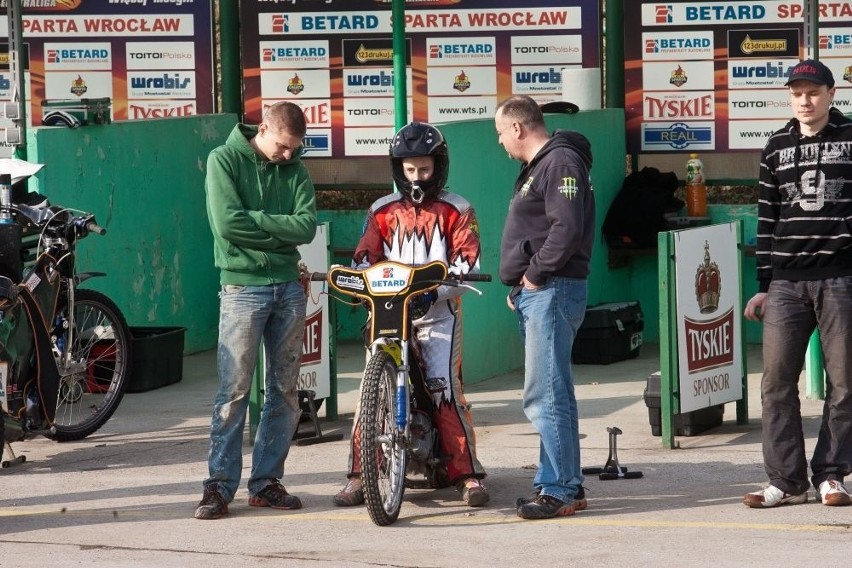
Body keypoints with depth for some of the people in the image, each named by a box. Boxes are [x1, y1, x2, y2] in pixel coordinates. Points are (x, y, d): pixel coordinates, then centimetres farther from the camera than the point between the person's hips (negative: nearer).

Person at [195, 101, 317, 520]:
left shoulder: (294, 169, 10)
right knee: (234, 391, -7)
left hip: (288, 286, 5)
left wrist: (256, 221, -11)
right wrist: (281, 230, -7)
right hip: (243, 286, -5)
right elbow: (228, 222, -14)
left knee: (285, 391, 6)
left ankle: (266, 480, 13)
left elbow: (307, 226, -4)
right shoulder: (225, 160, -2)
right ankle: (220, 484, -3)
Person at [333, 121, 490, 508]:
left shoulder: (455, 211, 7)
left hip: (438, 312, -3)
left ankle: (468, 474, -12)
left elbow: (467, 265, -1)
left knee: (445, 389, -16)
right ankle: (358, 476, -7)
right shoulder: (383, 211, 16)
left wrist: (436, 291, -18)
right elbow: (364, 258, 13)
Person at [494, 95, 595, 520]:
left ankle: (559, 489, -12)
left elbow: (567, 227, -23)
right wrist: (520, 284, 16)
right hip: (534, 294, 11)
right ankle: (565, 484, 17)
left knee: (545, 394, -12)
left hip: (551, 292, -11)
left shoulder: (561, 162, -11)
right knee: (552, 394, 12)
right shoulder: (538, 166, 22)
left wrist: (536, 273, -16)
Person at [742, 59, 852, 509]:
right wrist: (763, 284, 11)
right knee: (777, 379, -3)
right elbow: (767, 219, 14)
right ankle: (786, 481, 2)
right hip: (786, 282, 3)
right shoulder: (776, 148, 12)